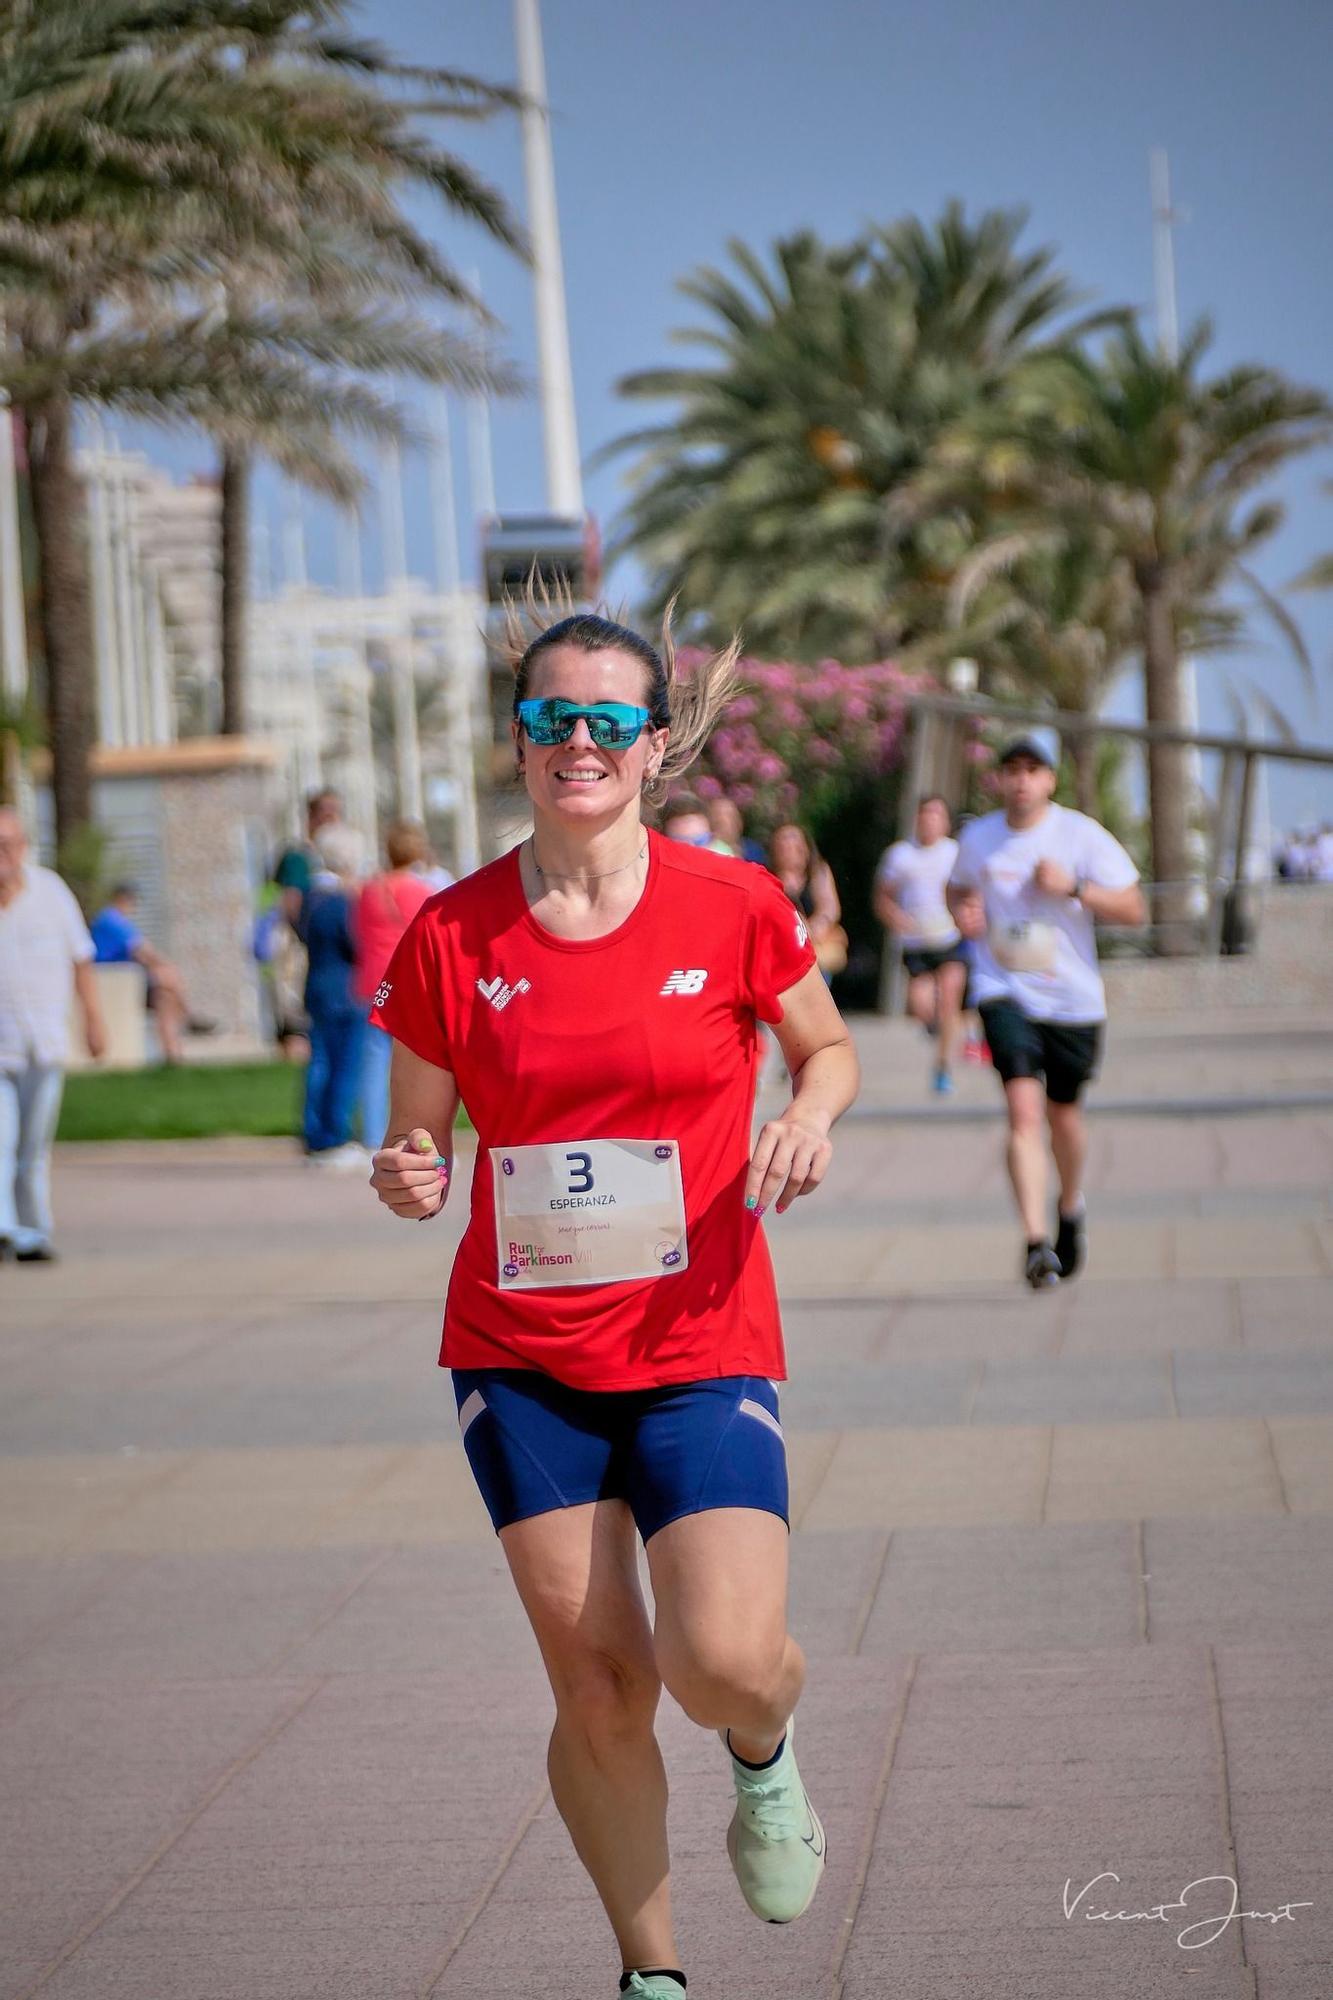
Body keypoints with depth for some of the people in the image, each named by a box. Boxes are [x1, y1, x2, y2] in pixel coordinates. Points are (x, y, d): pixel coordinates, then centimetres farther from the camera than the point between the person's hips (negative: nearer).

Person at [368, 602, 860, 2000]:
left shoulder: (732, 907, -5)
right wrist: (407, 1179, -17)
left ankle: (762, 1755, 23)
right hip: (521, 1357, 1)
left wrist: (812, 1112, -10)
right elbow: (418, 1137, 6)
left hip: (700, 1347, -1)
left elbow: (828, 1048, 12)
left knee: (725, 1664, -16)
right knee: (596, 1685, 3)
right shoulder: (451, 935, -3)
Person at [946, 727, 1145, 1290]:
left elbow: (1132, 909, -5)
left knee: (1063, 1112, 14)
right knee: (1023, 1106, -18)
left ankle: (1070, 1209, 45)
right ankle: (1036, 1243, -25)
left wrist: (1073, 888, -20)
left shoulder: (1082, 835, -5)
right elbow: (958, 888, 23)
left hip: (1071, 996, 0)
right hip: (1005, 992, 0)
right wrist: (965, 913, 0)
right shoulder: (978, 838, 3)